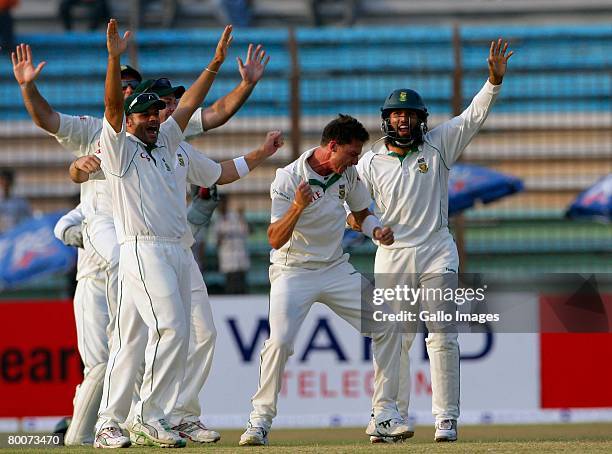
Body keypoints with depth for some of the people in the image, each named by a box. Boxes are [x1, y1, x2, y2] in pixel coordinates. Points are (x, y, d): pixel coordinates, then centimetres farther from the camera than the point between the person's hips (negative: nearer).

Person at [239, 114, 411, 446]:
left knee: (386, 327, -5)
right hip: (293, 271, -5)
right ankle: (260, 419, -7)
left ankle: (384, 416, 3)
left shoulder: (348, 173, 0)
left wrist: (376, 231, -6)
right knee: (280, 341, -23)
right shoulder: (288, 178, -17)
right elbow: (275, 239, -20)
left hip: (336, 269, 5)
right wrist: (298, 206, -37)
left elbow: (361, 214, 17)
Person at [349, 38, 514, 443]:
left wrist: (495, 79, -19)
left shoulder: (438, 145, 5)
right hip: (392, 256, 1)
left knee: (443, 339, -5)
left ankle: (446, 420, -2)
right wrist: (354, 216, -23)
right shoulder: (371, 162, 5)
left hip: (437, 253, -1)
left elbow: (474, 117, -4)